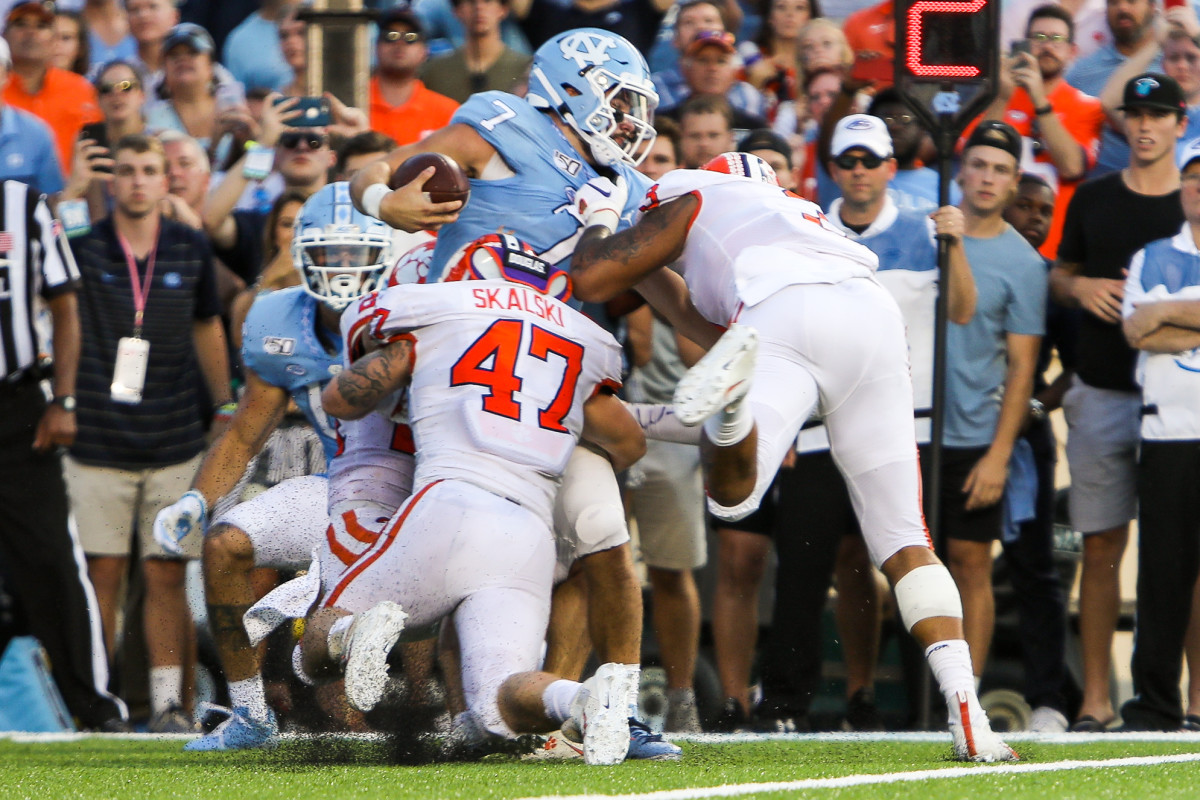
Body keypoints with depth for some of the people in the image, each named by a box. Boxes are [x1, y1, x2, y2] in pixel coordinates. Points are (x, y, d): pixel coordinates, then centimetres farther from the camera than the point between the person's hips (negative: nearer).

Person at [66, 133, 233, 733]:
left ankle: (169, 700, 4)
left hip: (174, 445, 2)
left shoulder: (190, 249, 7)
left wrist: (225, 406, 22)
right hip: (98, 445, -2)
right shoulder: (83, 247, 1)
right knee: (102, 573, -1)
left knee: (167, 575, 0)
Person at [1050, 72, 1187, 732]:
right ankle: (1095, 700, 5)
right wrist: (1079, 286, -2)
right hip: (1102, 394, 2)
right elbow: (1057, 278, 19)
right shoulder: (1092, 200, 12)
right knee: (1101, 547, 1)